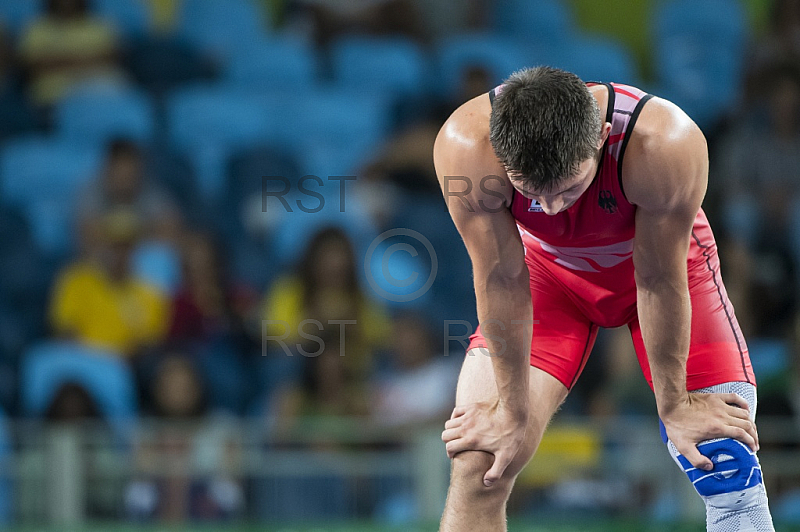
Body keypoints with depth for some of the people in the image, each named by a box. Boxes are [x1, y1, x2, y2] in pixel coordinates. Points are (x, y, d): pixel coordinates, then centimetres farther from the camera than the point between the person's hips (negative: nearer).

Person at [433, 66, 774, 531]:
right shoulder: (465, 146, -36)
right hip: (549, 266, 1)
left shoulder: (665, 145, -40)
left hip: (659, 258, -1)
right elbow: (501, 281, -25)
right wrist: (514, 413, -16)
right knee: (477, 461, -13)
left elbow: (658, 282, -27)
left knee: (728, 465, -10)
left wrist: (674, 404, -15)